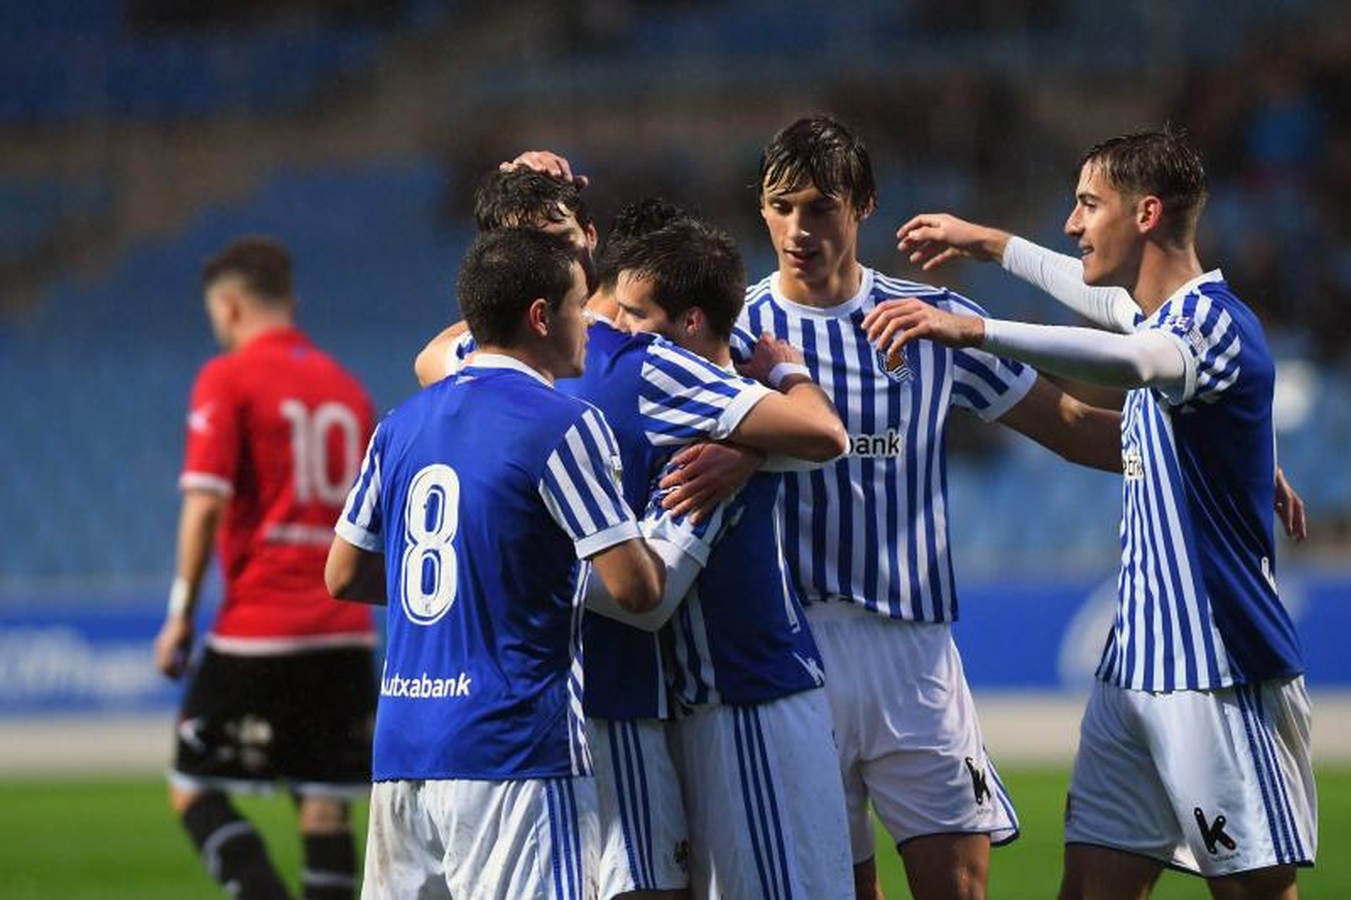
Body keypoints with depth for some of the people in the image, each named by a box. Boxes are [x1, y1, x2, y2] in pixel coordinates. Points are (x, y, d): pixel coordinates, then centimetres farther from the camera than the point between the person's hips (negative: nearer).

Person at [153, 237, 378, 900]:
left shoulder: (228, 379, -4)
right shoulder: (346, 386, 15)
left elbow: (206, 503, -12)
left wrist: (182, 613, -7)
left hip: (256, 628, -6)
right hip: (344, 633, 6)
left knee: (193, 789, 3)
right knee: (324, 807, 5)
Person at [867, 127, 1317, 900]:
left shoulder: (1218, 323, -16)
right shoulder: (1162, 320, 14)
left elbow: (1133, 361, -39)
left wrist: (976, 331, -49)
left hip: (1225, 676, -9)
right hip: (1134, 671, 9)